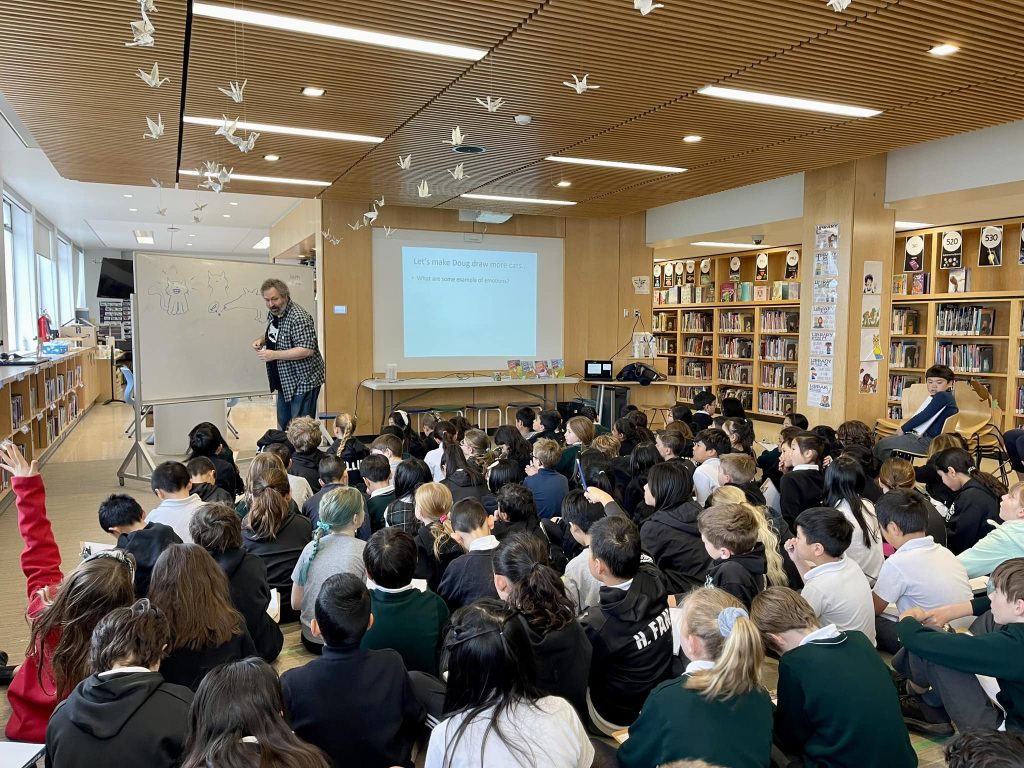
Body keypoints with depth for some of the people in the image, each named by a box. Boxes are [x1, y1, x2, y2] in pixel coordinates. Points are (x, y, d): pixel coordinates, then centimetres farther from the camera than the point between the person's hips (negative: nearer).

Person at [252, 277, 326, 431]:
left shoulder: (299, 318, -22)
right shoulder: (272, 313, 8)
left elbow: (307, 350, -28)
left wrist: (274, 355, -26)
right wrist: (262, 340, 3)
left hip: (303, 380, -9)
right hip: (285, 381, 9)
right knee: (283, 426, 16)